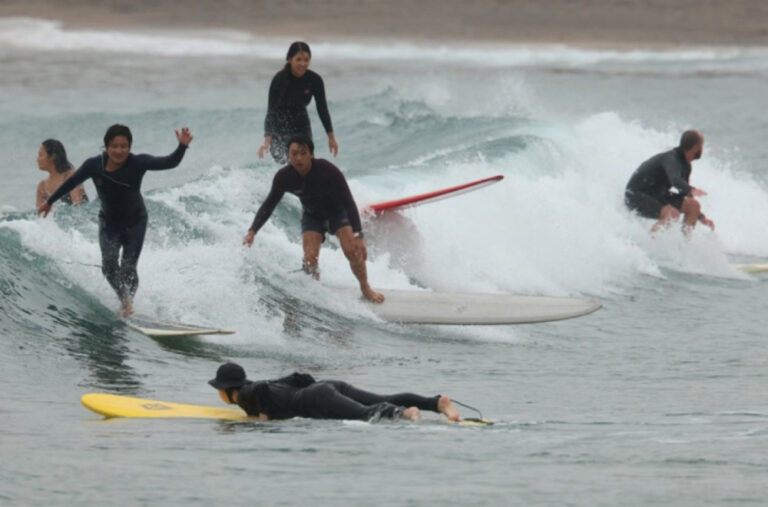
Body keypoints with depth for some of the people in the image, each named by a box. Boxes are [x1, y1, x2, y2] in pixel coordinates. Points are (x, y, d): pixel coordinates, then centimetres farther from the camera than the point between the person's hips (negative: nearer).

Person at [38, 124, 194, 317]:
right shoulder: (94, 166, -18)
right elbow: (71, 183, -2)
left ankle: (128, 301, 19)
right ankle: (125, 297, -4)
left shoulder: (138, 163, -23)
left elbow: (170, 163, -31)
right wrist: (50, 202, 10)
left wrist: (182, 147, -51)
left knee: (128, 268, -6)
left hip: (135, 221, -1)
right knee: (109, 263, -20)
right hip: (109, 222, 1)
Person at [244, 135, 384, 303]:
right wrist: (252, 231, -18)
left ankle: (365, 288, 5)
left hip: (337, 211, -2)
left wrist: (358, 235, -36)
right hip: (312, 215, 2)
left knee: (353, 251, -18)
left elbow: (348, 202, -30)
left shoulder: (328, 171, -34)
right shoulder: (284, 177, -25)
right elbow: (269, 205, -10)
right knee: (310, 258, -17)